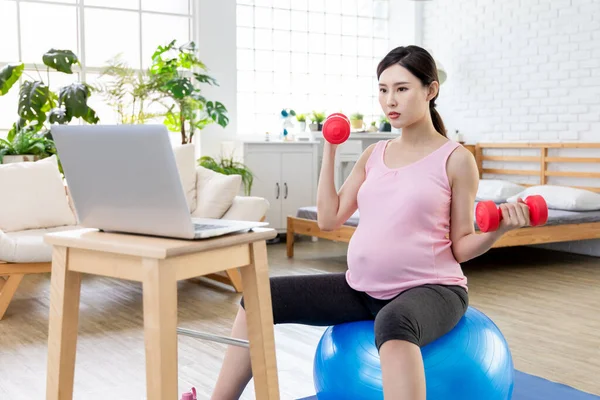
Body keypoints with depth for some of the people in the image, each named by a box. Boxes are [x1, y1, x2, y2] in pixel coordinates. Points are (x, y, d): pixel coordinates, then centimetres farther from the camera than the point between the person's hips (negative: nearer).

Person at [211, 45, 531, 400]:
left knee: (393, 324, -43)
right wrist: (329, 150, 8)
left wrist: (499, 228, -23)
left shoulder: (456, 159, -5)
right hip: (363, 288, 6)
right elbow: (329, 219, 6)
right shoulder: (374, 155, 11)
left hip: (430, 288, -6)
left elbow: (461, 247, -3)